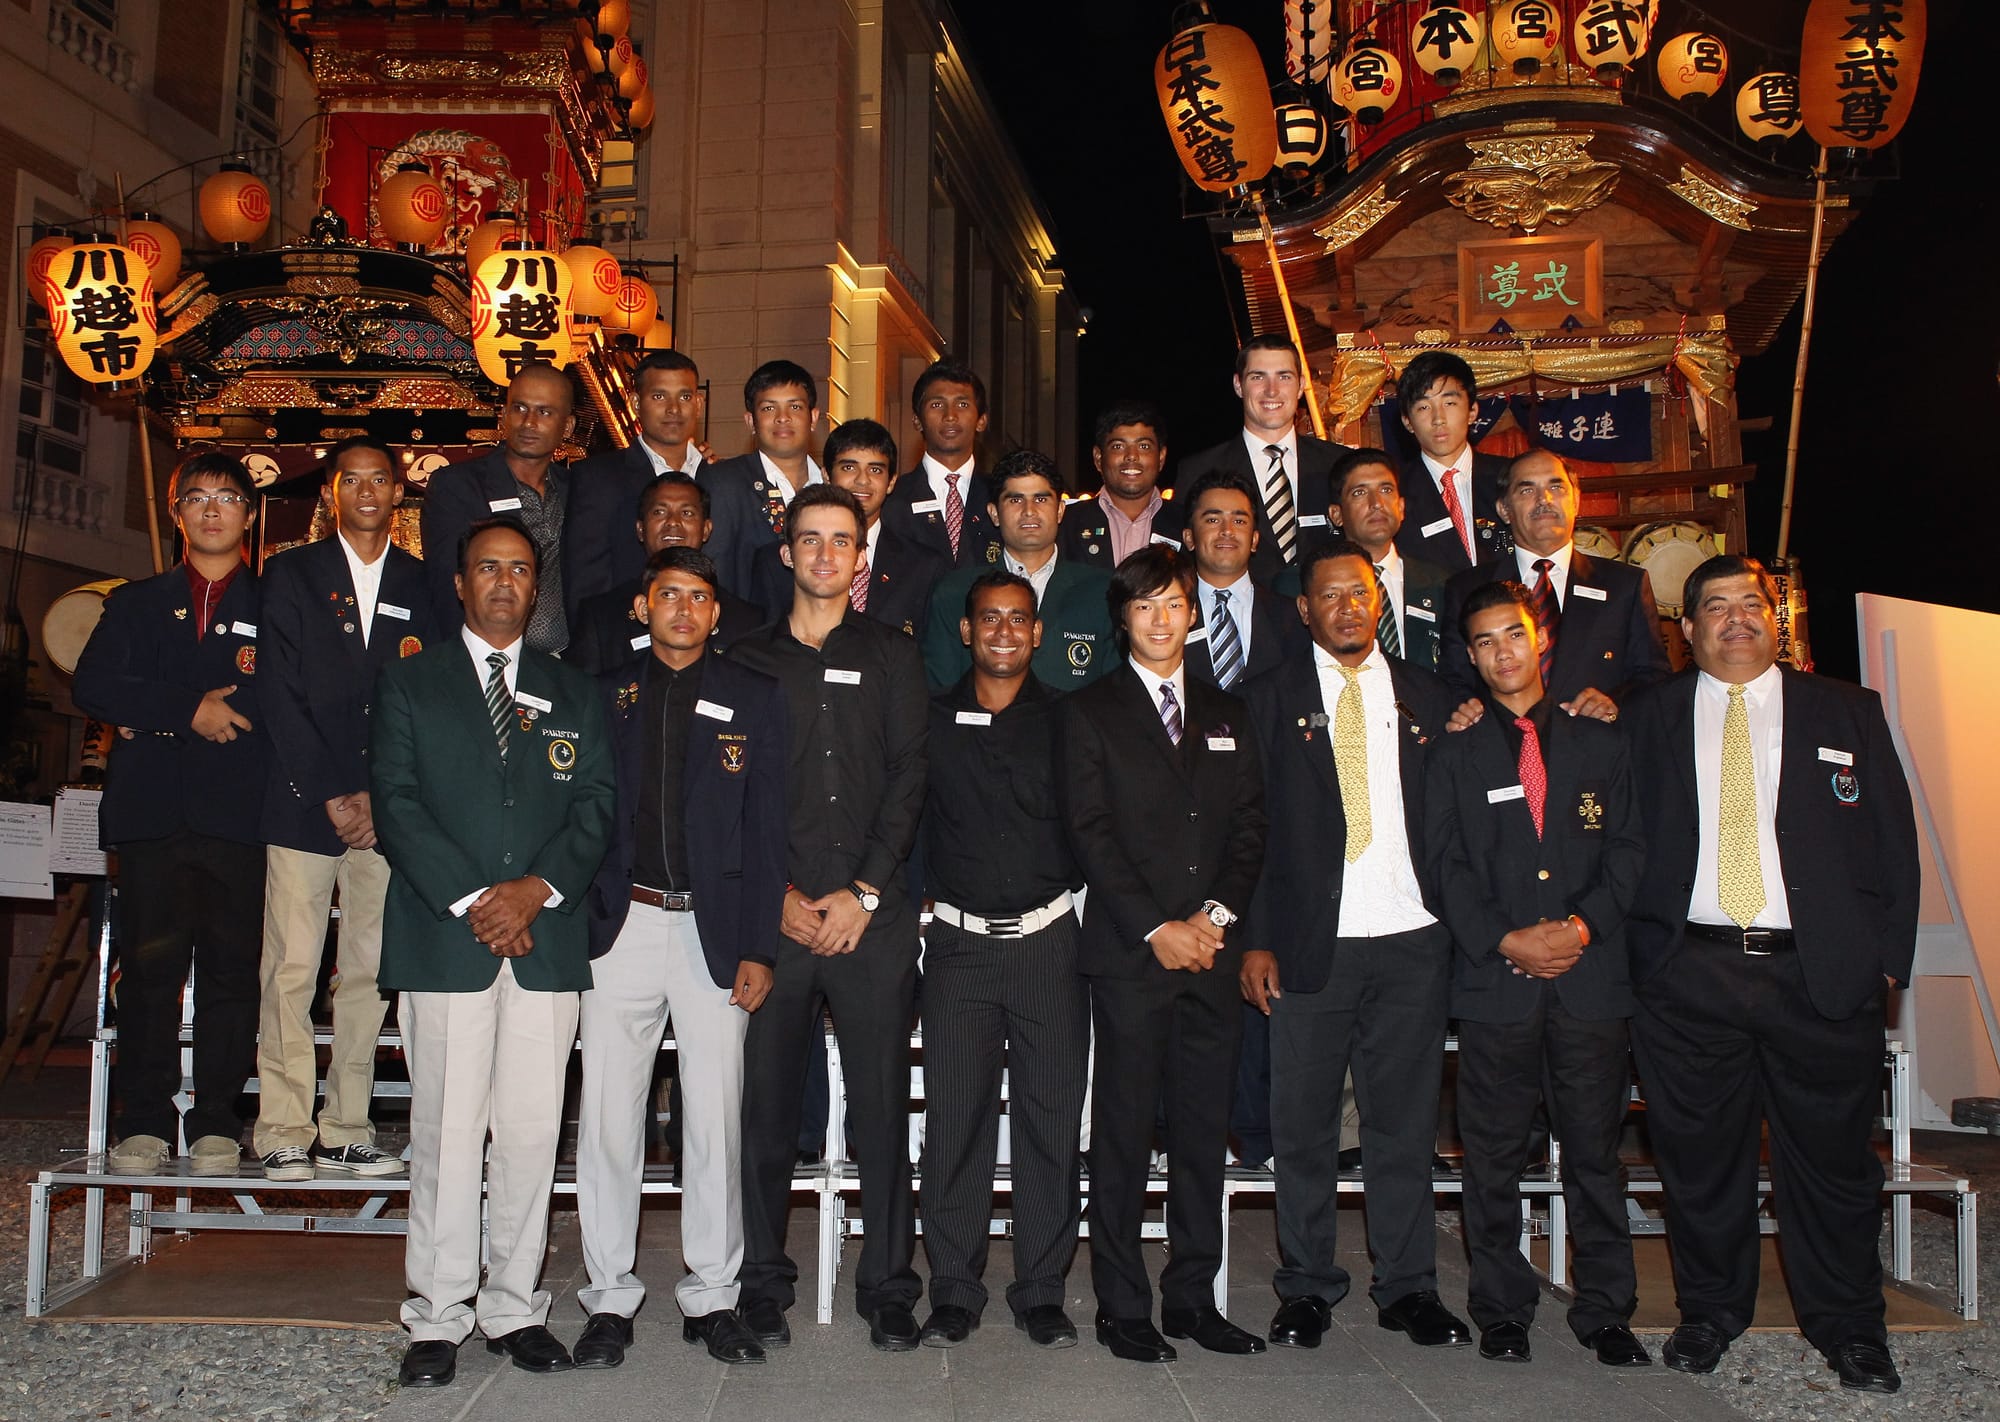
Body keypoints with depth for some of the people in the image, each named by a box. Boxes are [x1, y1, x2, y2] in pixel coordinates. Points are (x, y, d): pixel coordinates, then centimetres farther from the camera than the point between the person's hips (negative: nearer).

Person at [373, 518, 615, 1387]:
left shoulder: (574, 695, 17)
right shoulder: (409, 684, 10)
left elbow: (596, 805, 8)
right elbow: (396, 802, 0)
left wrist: (539, 887, -9)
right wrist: (470, 900, -10)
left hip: (547, 938, 2)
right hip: (443, 937, -2)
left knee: (531, 1133, 3)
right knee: (446, 1132, -1)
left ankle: (515, 1310, 13)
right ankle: (438, 1319, 9)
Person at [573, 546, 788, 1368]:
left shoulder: (754, 699, 6)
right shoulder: (607, 695, 9)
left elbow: (766, 828, 2)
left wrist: (758, 948, -3)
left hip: (714, 929, -1)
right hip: (621, 926, 1)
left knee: (716, 1116, 4)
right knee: (608, 1115, 3)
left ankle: (712, 1297, 17)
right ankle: (609, 1297, 16)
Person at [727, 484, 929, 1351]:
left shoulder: (892, 657, 11)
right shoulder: (747, 659, 10)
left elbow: (909, 777, 3)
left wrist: (864, 893, -7)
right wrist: (777, 893, -6)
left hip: (873, 913, 0)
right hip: (773, 913, 0)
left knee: (882, 1105, 2)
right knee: (767, 1104, 4)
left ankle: (888, 1287, 14)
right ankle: (764, 1285, 17)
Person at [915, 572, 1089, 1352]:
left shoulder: (1065, 721, 6)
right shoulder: (932, 720, 7)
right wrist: (918, 897, -1)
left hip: (1049, 939, 0)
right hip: (961, 941, 0)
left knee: (1051, 1118, 3)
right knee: (955, 1118, 1)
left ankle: (1042, 1291, 16)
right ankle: (954, 1291, 14)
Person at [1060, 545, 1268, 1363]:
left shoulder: (1225, 714, 17)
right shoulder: (1089, 713, 4)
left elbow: (1250, 825, 11)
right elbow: (1090, 833, -4)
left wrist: (1216, 913, -4)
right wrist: (1157, 929, -11)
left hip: (1211, 954, 4)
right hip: (1129, 954, -4)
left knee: (1204, 1132, 8)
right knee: (1124, 1134, 0)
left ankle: (1193, 1297, 19)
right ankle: (1123, 1309, 10)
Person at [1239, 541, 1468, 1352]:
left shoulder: (1428, 700, 11)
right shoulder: (1273, 700, 4)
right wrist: (1255, 940, -6)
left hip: (1411, 941, 2)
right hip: (1311, 943, -2)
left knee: (1405, 1119, 9)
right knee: (1304, 1124, 5)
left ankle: (1408, 1286, 21)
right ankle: (1307, 1287, 19)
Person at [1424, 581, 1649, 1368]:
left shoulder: (1599, 743, 13)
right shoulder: (1455, 753, 9)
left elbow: (1628, 850, 7)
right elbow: (1446, 863, 2)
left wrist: (1584, 924, -9)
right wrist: (1505, 940, -10)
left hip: (1591, 973, 1)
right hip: (1494, 979, -1)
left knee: (1595, 1148, 5)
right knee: (1494, 1156, 4)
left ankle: (1605, 1311, 18)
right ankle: (1501, 1312, 16)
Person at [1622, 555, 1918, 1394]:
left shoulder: (1847, 712, 10)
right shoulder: (1649, 718, 9)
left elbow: (1893, 843, 9)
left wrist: (1887, 957, 1)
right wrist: (1638, 951, -1)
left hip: (1822, 975, 0)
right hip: (1688, 975, 0)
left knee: (1833, 1156, 7)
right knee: (1699, 1157, 7)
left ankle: (1847, 1329, 25)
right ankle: (1710, 1312, 26)